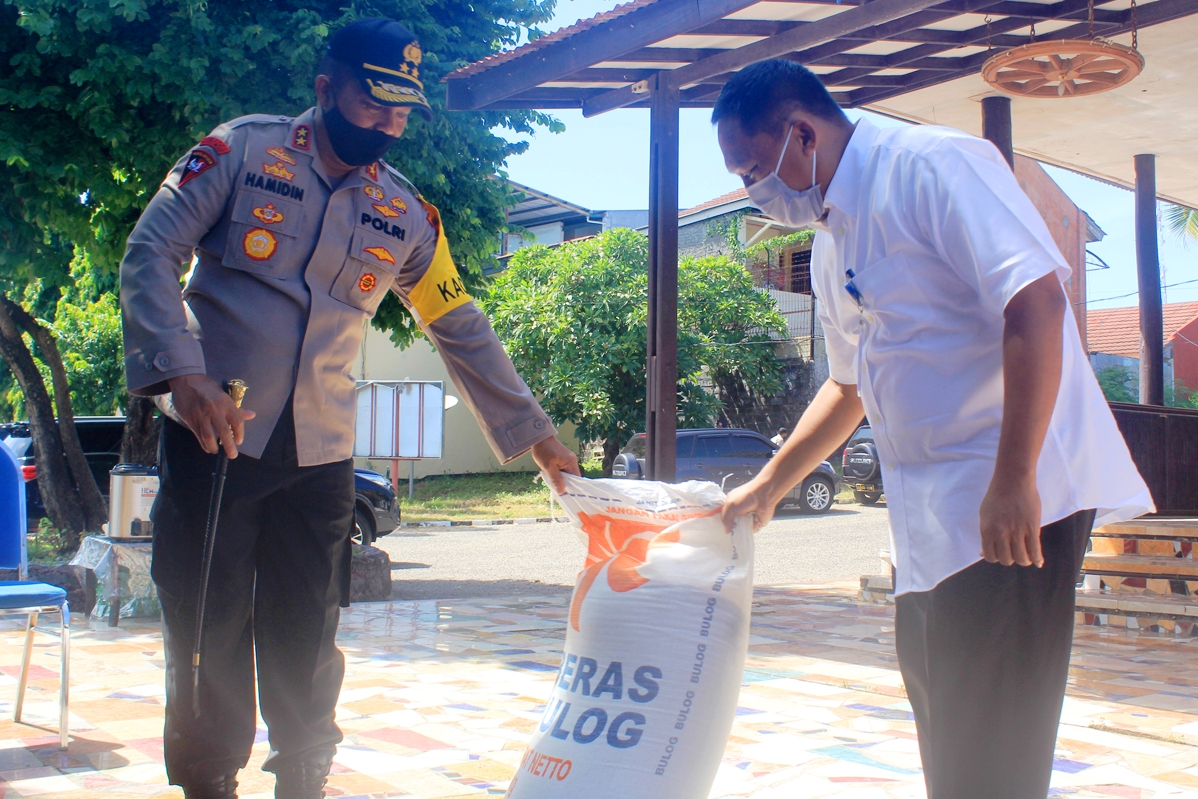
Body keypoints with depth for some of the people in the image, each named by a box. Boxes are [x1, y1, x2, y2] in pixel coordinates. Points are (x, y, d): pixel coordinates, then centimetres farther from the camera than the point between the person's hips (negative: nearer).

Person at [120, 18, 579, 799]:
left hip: (320, 455, 2)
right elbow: (151, 254, -6)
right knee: (208, 631, 4)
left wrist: (535, 433, 12)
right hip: (212, 438, -2)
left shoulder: (406, 215, 7)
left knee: (306, 643, 8)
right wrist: (184, 375, -21)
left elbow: (462, 331, 13)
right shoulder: (242, 149, -1)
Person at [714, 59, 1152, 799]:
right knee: (947, 730, 16)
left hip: (1019, 499, -9)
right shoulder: (832, 243, 15)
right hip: (930, 516, 9)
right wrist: (768, 487, 24)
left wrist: (1014, 481, -26)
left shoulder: (933, 164, -12)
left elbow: (1035, 303, -22)